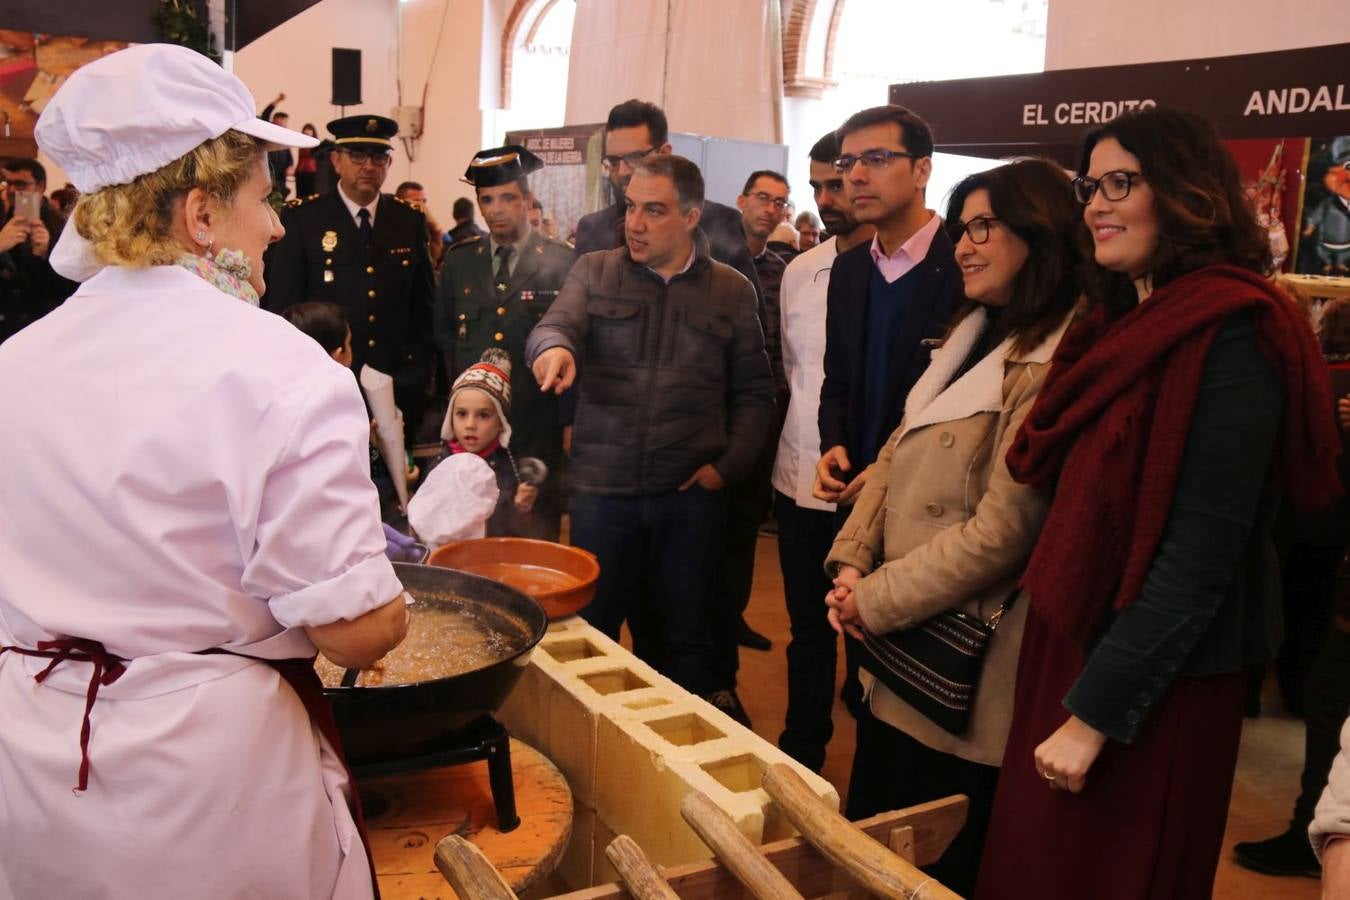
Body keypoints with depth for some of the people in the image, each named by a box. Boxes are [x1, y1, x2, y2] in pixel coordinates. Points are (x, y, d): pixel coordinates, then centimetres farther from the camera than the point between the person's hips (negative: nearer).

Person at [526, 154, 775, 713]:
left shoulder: (731, 291, 6)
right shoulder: (594, 272, 6)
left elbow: (754, 392, 8)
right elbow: (553, 326, -10)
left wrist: (729, 464, -5)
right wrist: (554, 346, -34)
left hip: (690, 494, 0)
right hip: (601, 487, 0)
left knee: (685, 638, 10)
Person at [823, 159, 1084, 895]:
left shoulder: (1053, 363, -20)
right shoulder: (972, 336, 11)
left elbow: (1003, 527, -24)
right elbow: (897, 456, 11)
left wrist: (881, 599, -15)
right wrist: (851, 563, -2)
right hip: (899, 647, 9)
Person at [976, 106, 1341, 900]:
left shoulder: (1230, 335, -18)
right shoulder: (1126, 318, 9)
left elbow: (1202, 552, -22)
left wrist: (1094, 712, -19)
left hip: (1153, 681, -8)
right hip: (1072, 643, 8)